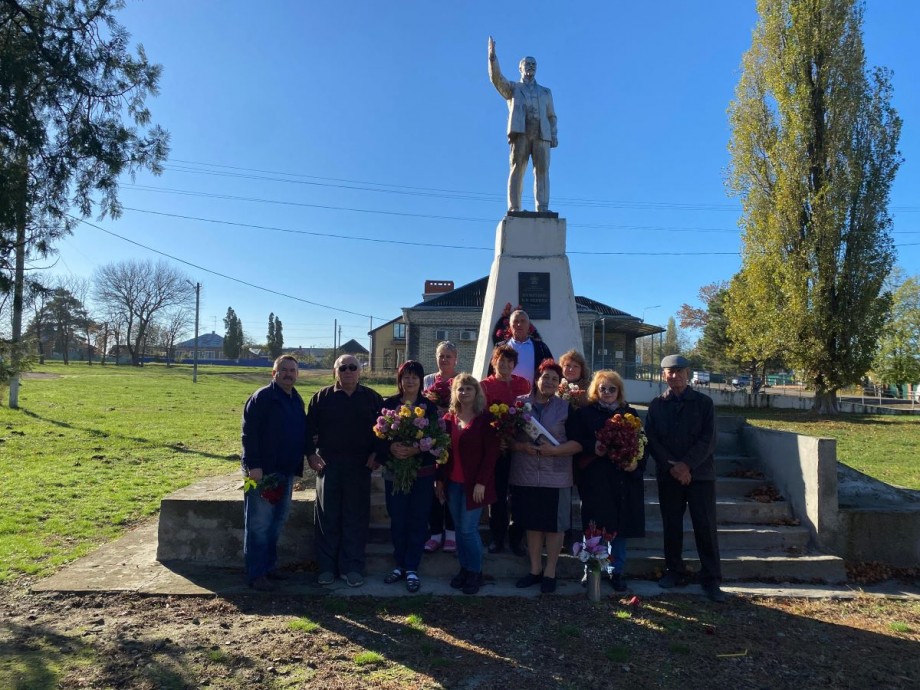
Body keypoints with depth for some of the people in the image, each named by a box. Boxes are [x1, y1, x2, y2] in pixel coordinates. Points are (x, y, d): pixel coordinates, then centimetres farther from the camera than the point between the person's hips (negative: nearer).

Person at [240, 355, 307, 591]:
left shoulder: (297, 400, 14)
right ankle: (256, 574, 7)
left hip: (286, 472, 8)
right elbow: (249, 433, -15)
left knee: (277, 523, 16)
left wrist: (302, 459, 11)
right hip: (263, 471, -8)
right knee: (259, 524, -2)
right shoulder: (262, 397, -10)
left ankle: (269, 566, 28)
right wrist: (254, 466, -20)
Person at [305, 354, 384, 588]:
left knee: (356, 518, 5)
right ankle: (327, 566, 18)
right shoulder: (321, 397, 4)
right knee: (327, 518, 6)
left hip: (360, 467, 0)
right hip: (328, 465, 0)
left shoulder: (372, 398, 5)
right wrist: (310, 453, -2)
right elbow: (309, 428, 7)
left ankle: (353, 567, 15)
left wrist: (377, 454, 1)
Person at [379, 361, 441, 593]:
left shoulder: (430, 406, -1)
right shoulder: (389, 404, 2)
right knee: (397, 520, 8)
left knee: (418, 520, 4)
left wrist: (416, 449, -21)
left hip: (422, 472, -1)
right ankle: (400, 564, 24)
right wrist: (391, 448, -19)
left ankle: (412, 569, 15)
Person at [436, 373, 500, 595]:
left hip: (474, 483, -5)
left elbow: (491, 452, -10)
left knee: (468, 529, -2)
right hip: (453, 483, 5)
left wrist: (481, 482, -15)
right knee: (459, 528, 12)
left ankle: (475, 573, 16)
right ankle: (464, 568, 26)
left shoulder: (484, 419, -7)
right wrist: (440, 479, 7)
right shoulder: (449, 419, 6)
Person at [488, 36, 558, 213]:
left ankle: (542, 210, -18)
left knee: (542, 171, -11)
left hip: (541, 134, 2)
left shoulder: (545, 92, 29)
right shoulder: (512, 88, 23)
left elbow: (551, 116, 22)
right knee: (517, 170, -15)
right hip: (520, 132, -2)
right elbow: (496, 78, 4)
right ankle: (514, 209, -21)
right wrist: (493, 55, -8)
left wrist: (554, 135, 5)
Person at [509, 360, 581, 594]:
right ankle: (535, 569, 28)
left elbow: (578, 443, -3)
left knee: (554, 525, 7)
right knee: (532, 524, 13)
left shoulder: (566, 408, 1)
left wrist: (554, 450, -17)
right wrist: (522, 446, -15)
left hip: (556, 478, -1)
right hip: (525, 476, 2)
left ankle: (550, 572, 23)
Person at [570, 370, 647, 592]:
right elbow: (577, 442, -1)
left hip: (624, 480, 2)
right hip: (595, 480, -2)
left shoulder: (630, 414, 12)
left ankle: (617, 572, 20)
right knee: (594, 527, 0)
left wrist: (636, 464, -7)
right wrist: (593, 447, -19)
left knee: (619, 527, 6)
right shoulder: (585, 413, 4)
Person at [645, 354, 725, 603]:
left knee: (706, 526, -1)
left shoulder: (704, 402, 3)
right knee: (671, 526, 8)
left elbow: (708, 439, -5)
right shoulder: (656, 405, 8)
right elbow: (652, 440, 1)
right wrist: (673, 467, -12)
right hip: (668, 475, 2)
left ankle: (711, 579, 8)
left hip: (700, 473, -2)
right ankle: (674, 572, 22)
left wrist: (687, 465, -15)